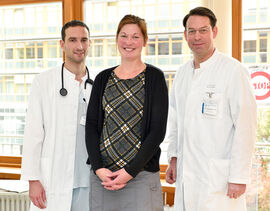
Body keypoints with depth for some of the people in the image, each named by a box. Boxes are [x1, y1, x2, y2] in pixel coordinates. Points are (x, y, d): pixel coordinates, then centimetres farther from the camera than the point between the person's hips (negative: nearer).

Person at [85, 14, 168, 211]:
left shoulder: (154, 77, 0)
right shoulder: (103, 78, 10)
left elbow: (158, 131, -6)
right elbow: (91, 125, 6)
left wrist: (130, 171, -12)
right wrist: (98, 168, -6)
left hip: (141, 174, -3)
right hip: (102, 174, 3)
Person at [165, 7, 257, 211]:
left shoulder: (233, 70, -9)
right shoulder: (183, 73, 12)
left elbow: (245, 127, -13)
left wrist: (239, 177, -14)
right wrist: (173, 158, 14)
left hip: (218, 177, -6)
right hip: (186, 175, 6)